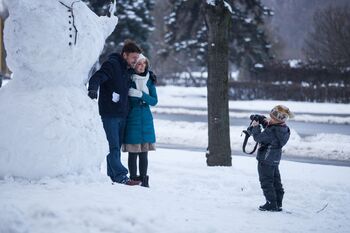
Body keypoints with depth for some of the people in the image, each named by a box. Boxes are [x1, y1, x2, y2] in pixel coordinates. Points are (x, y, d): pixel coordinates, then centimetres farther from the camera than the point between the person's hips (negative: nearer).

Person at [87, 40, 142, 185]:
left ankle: (113, 176, 16)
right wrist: (93, 89, -43)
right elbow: (96, 77, -25)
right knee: (113, 146, -11)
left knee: (117, 147, 10)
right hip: (109, 114, -8)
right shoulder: (112, 65, -10)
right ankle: (121, 176, -16)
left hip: (122, 114, 8)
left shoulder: (128, 69, 15)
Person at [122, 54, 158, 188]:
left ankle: (143, 179, 11)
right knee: (133, 152, -2)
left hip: (146, 119, 3)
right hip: (132, 119, -3)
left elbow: (154, 101, 2)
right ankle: (133, 178, 5)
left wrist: (141, 95, -13)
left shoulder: (149, 80, 5)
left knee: (144, 152, 4)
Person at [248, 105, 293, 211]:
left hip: (266, 160, -9)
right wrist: (267, 124, 4)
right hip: (275, 160, 9)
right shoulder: (285, 129, 0)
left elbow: (258, 138, -22)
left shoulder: (272, 131, -28)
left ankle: (271, 204, 2)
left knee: (266, 182, 1)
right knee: (276, 181, 16)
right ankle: (278, 204, 21)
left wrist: (255, 127, -10)